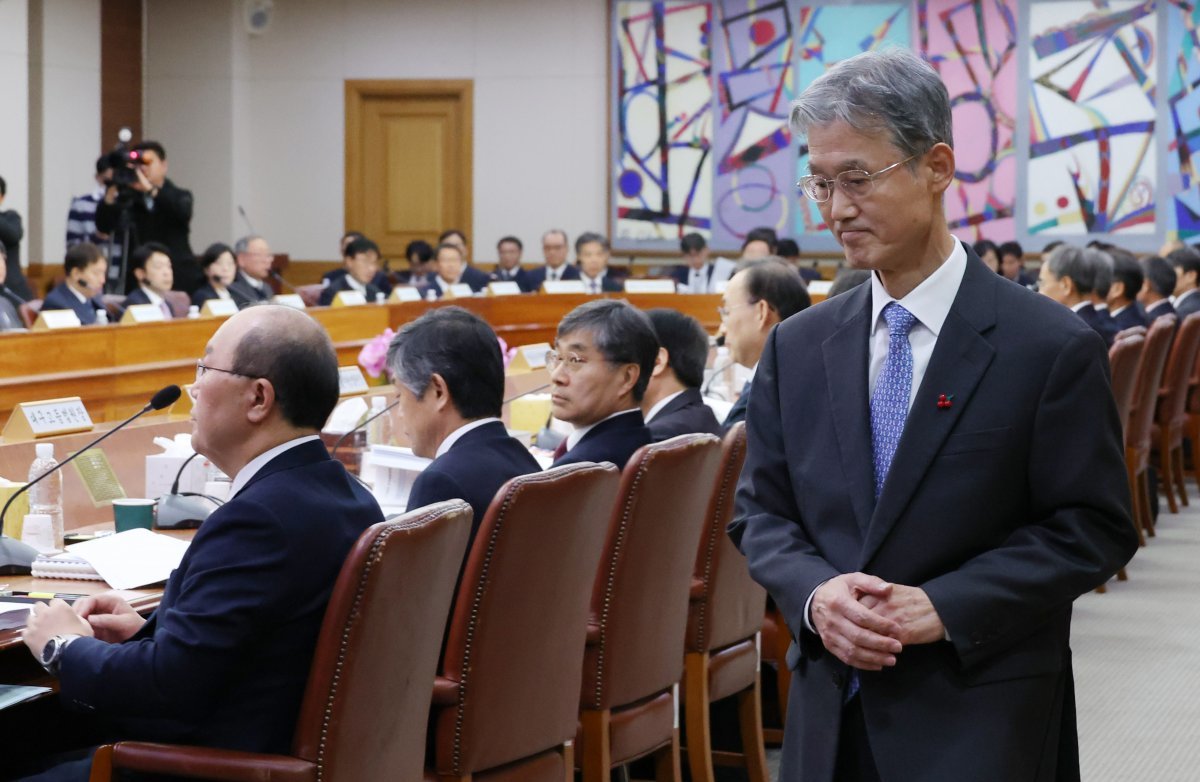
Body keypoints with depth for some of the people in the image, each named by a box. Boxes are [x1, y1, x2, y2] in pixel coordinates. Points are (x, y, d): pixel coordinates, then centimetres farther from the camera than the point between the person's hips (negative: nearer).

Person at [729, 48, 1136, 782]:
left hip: (981, 720, -4)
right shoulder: (798, 348, 6)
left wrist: (944, 607, -16)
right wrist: (815, 593, -11)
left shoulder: (1053, 348, -7)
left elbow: (1094, 527, -6)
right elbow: (763, 509, 10)